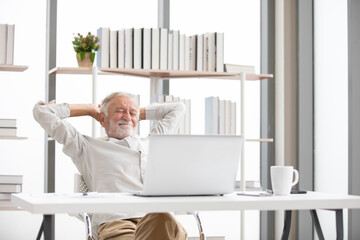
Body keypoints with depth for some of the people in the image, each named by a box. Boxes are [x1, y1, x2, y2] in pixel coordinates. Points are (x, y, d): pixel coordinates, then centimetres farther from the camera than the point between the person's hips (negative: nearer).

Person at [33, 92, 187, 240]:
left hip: (158, 218, 3)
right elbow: (41, 110, 31)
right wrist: (91, 110, 38)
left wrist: (137, 113, 48)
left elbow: (178, 108, 52)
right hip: (116, 223, -2)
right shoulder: (88, 147, 27)